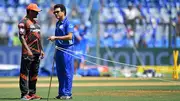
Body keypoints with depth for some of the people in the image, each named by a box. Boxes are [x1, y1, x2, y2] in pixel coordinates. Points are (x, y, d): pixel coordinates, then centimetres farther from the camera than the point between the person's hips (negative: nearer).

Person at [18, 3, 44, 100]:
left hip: (37, 52, 9)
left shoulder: (35, 22, 19)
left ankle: (32, 93, 15)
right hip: (28, 52, -9)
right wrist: (28, 50, -21)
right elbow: (21, 37, -14)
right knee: (25, 72, -6)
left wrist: (41, 50, 18)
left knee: (34, 73, 10)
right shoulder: (23, 22, -7)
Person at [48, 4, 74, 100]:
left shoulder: (68, 23, -11)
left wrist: (56, 37, -23)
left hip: (67, 50, -9)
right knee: (60, 73, 12)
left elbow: (69, 36, -22)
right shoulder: (58, 23, 16)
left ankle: (67, 94, -2)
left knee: (67, 72, -5)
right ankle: (61, 93, 18)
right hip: (59, 49, 9)